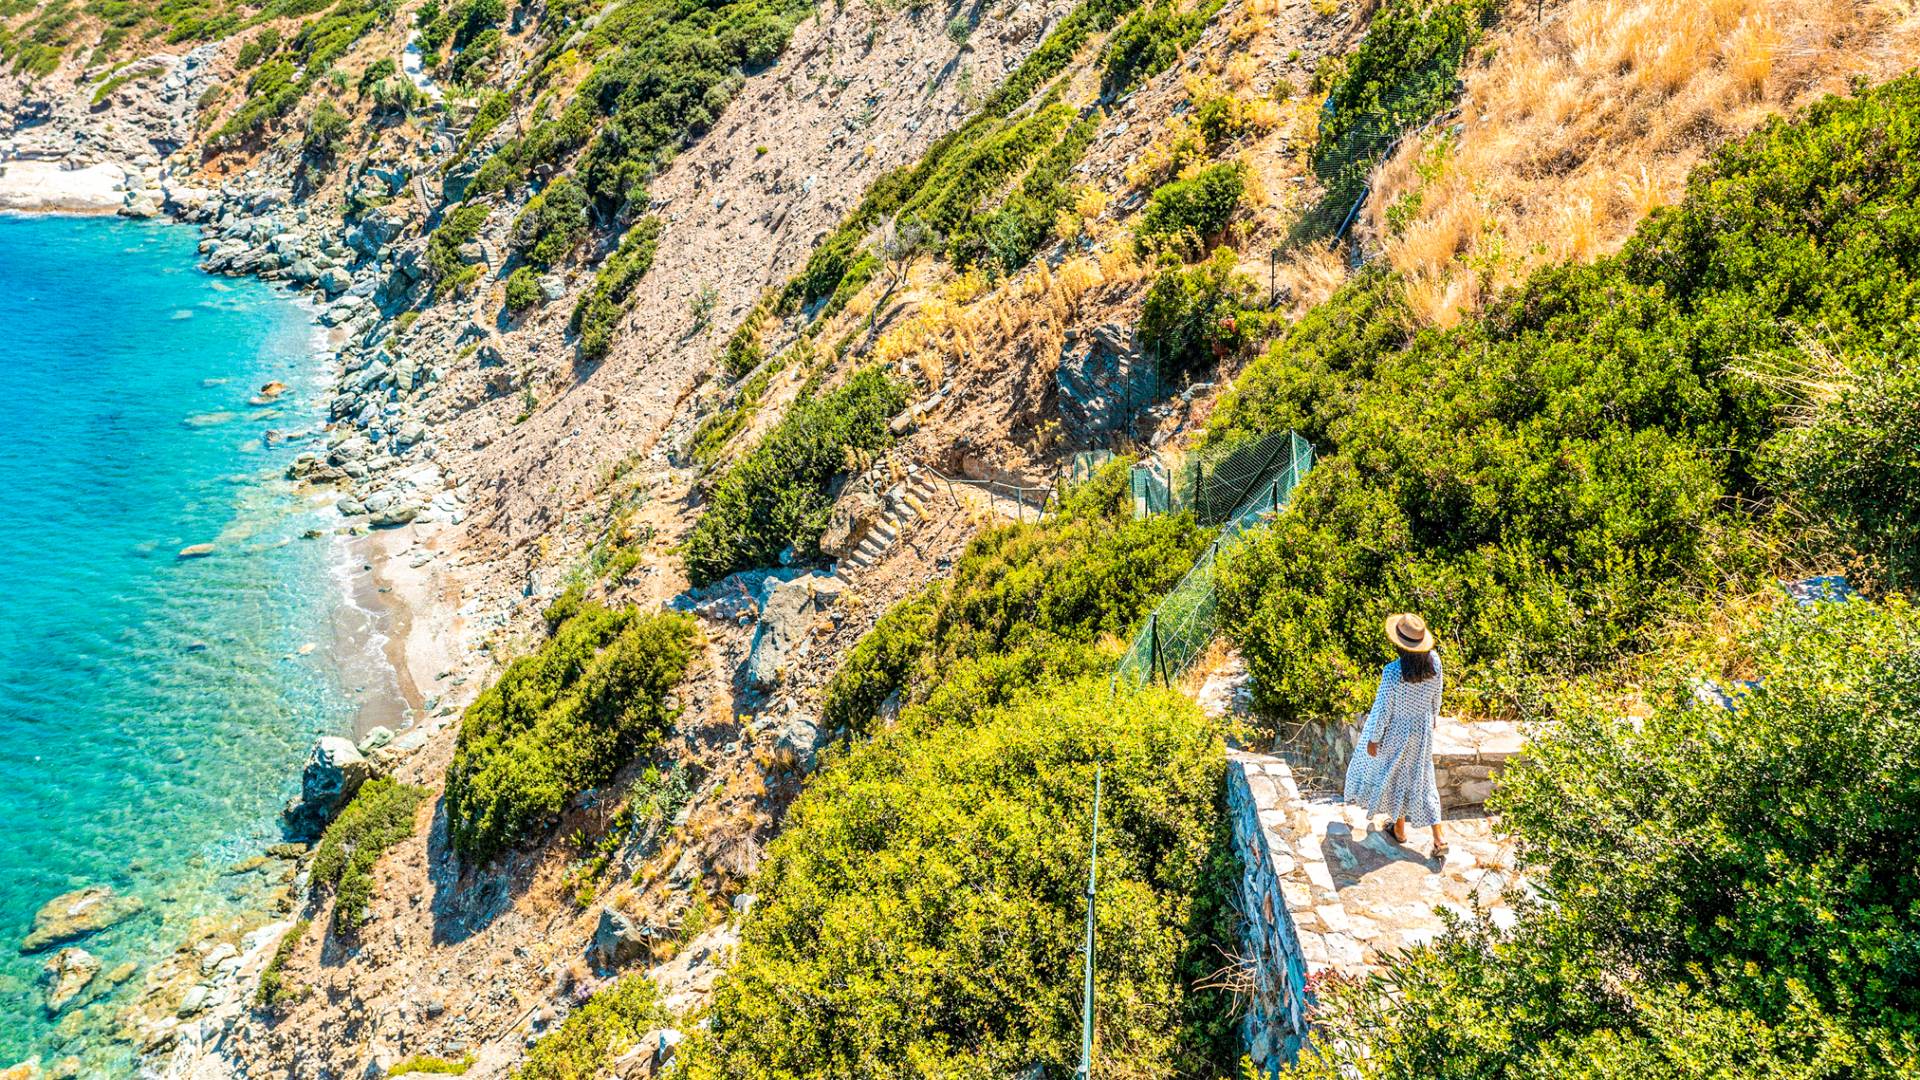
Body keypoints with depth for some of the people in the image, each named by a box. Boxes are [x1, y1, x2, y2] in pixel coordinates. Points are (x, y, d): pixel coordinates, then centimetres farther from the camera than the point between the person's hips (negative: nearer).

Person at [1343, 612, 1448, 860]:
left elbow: (1382, 709, -22)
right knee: (1421, 778, 22)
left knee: (1394, 776, 21)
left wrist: (1373, 739, -8)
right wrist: (1434, 716, 20)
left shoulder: (1393, 672, -35)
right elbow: (1436, 695, 0)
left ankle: (1400, 829, 42)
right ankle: (1438, 837, 24)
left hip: (1396, 731, -4)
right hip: (1422, 727, 4)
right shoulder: (1434, 660, -19)